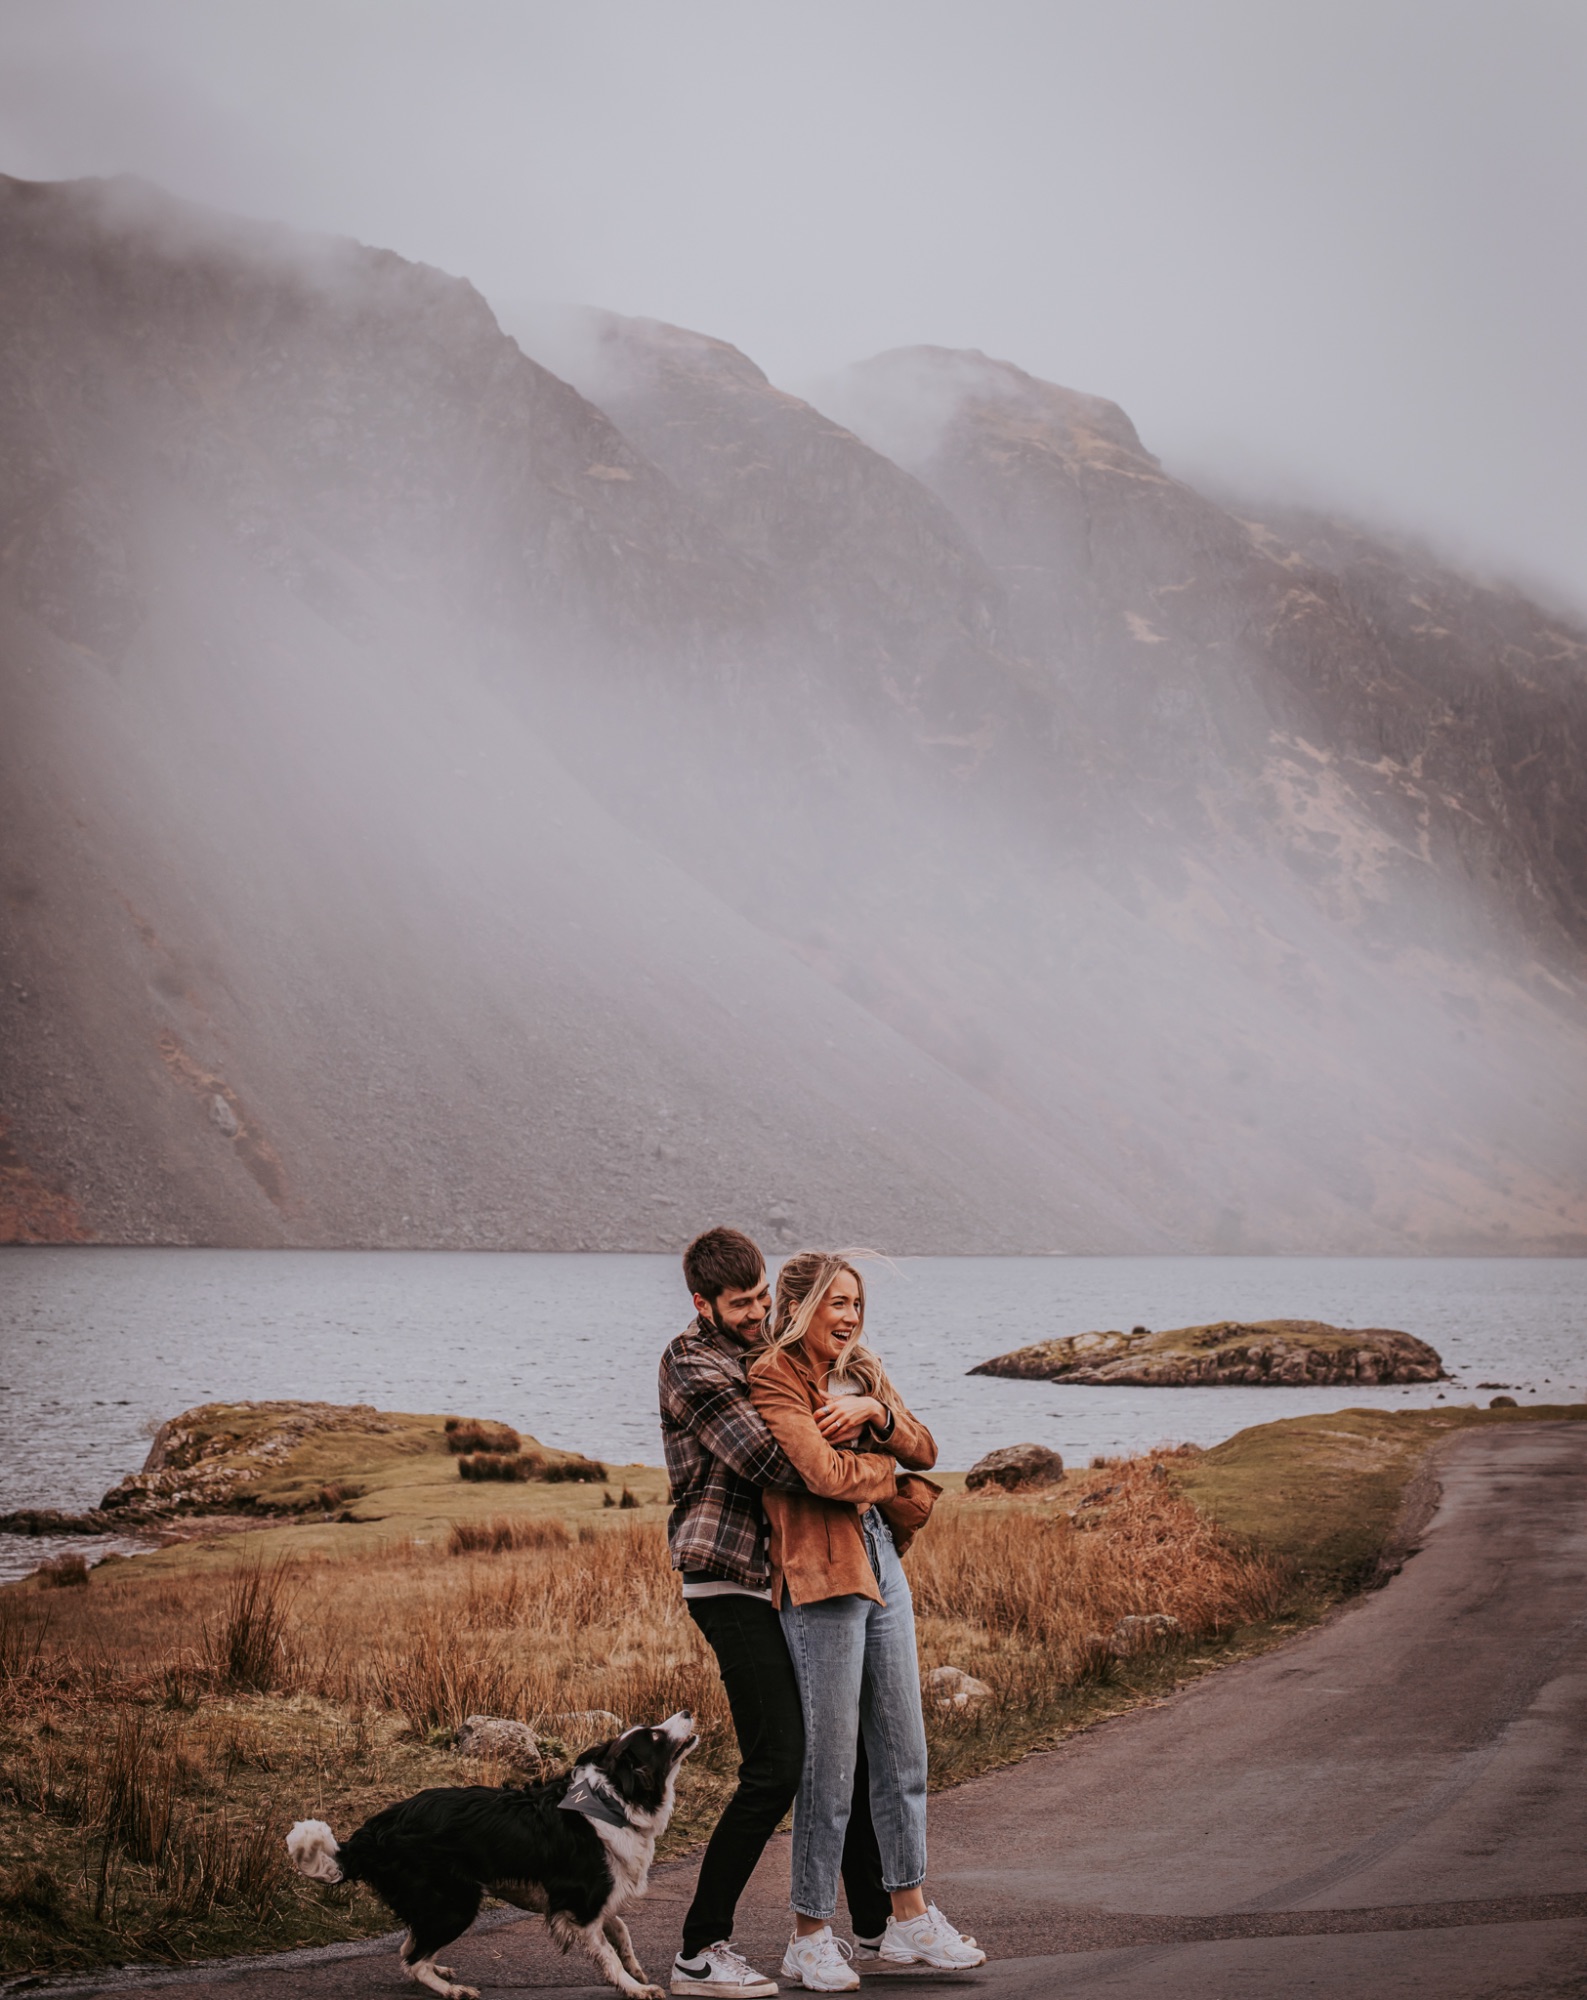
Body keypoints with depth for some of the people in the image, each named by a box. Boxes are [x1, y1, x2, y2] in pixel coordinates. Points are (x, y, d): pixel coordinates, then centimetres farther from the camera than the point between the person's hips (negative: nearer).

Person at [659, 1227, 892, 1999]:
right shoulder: (693, 1364, -12)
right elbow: (771, 1461, -21)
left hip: (790, 1582, 9)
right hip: (730, 1583, -9)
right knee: (777, 1766, -15)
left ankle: (874, 1921, 30)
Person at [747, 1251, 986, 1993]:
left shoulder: (862, 1373, 18)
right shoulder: (772, 1378, -7)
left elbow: (924, 1449, 11)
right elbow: (823, 1472, -19)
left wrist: (876, 1412, -8)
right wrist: (892, 1477, -1)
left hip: (882, 1564, 8)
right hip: (821, 1574, -8)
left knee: (903, 1752, 11)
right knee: (830, 1759, -5)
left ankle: (910, 1919, 20)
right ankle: (810, 1937, 4)